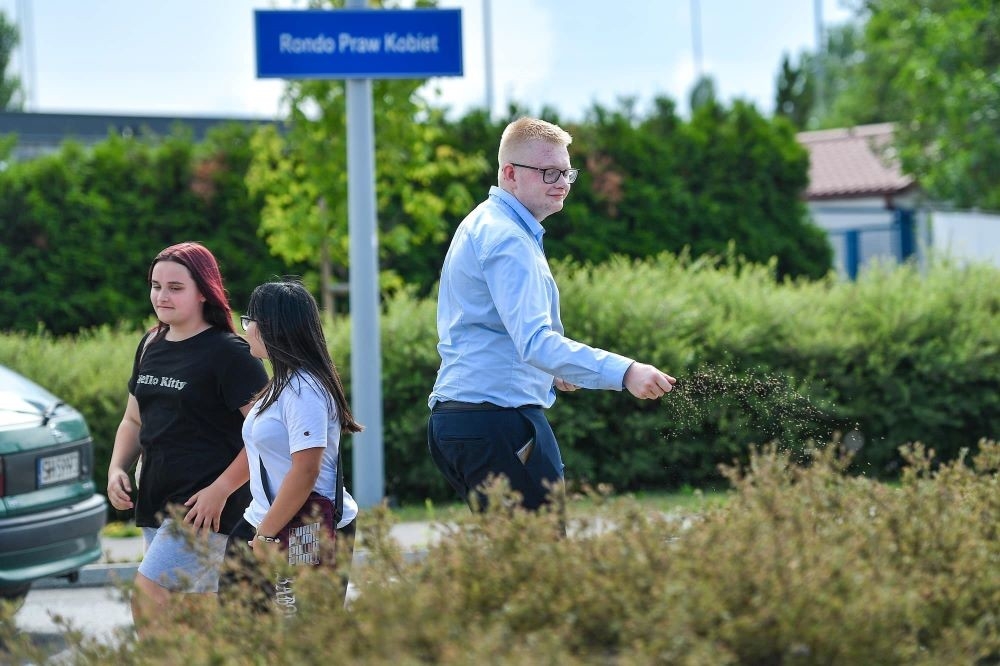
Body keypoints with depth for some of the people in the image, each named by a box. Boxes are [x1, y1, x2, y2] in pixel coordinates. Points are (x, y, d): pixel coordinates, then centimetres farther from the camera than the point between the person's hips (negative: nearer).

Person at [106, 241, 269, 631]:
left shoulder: (229, 353, -10)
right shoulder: (151, 347, 12)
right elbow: (134, 421, 22)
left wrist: (220, 490, -20)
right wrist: (117, 469, 4)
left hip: (205, 505, -8)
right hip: (156, 503, 8)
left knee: (146, 598, -19)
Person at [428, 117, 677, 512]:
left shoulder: (481, 227, 21)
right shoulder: (508, 240, -14)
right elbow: (535, 341, -27)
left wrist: (550, 372, 24)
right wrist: (624, 373, -35)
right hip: (500, 421, -11)